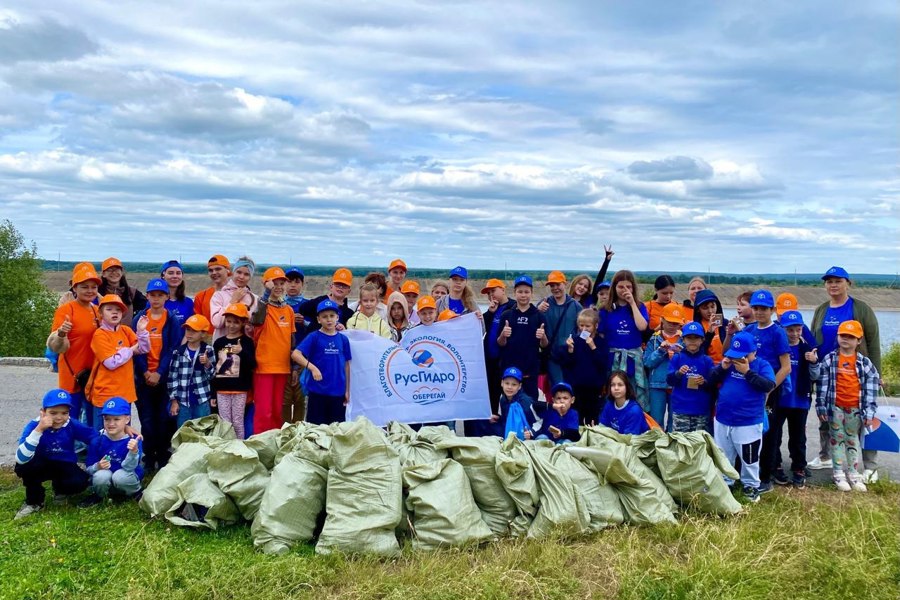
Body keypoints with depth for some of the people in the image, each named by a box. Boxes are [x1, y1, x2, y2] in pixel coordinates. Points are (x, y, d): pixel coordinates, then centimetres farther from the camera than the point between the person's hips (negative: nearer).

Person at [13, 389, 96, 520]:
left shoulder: (72, 425, -20)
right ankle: (33, 502, -5)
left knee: (80, 482, -30)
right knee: (23, 466, -36)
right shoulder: (34, 425, -26)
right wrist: (39, 430, -47)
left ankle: (60, 489, 11)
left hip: (65, 466, 1)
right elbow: (21, 459, -40)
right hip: (41, 466, -1)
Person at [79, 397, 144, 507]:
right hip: (105, 483, 2)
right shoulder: (97, 441, -9)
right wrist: (97, 467, -27)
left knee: (120, 476, -33)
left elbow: (128, 467, -25)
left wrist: (134, 451, -44)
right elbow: (88, 469, -4)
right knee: (102, 475, -30)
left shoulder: (133, 440, -17)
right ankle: (99, 496, 4)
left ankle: (135, 493, -1)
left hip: (126, 480, -2)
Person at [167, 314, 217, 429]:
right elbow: (172, 377, 1)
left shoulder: (208, 350, -1)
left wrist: (207, 363, -20)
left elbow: (211, 376, -1)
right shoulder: (178, 351, 0)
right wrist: (174, 400, -1)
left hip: (202, 401, -1)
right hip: (183, 401, 1)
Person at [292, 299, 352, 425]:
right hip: (317, 391, -3)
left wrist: (347, 390, 10)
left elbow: (346, 365, 11)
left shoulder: (343, 339, 6)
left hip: (338, 392, 3)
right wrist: (312, 367, -25)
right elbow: (295, 354, -13)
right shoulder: (314, 337, -3)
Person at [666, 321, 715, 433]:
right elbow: (669, 381, -3)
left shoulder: (707, 360, 3)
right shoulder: (677, 358, 2)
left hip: (701, 410, 1)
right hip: (680, 409, -1)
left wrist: (705, 382, -17)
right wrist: (678, 373, -22)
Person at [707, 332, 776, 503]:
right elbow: (711, 380, 3)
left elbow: (768, 386, -23)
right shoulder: (728, 362, 4)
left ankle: (751, 486, 25)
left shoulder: (762, 365, -9)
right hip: (722, 420, 5)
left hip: (748, 423, -5)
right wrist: (722, 368, -14)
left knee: (749, 457, 7)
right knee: (722, 456, 18)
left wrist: (747, 372, -25)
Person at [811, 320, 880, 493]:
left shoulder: (864, 362, -2)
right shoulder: (830, 359, -4)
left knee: (853, 440, 12)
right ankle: (839, 474, 13)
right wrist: (821, 407, -5)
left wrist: (869, 411, -4)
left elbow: (872, 386, 0)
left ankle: (853, 474, 21)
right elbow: (821, 383, -3)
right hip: (835, 407, -1)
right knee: (837, 439, 6)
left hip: (855, 408, 1)